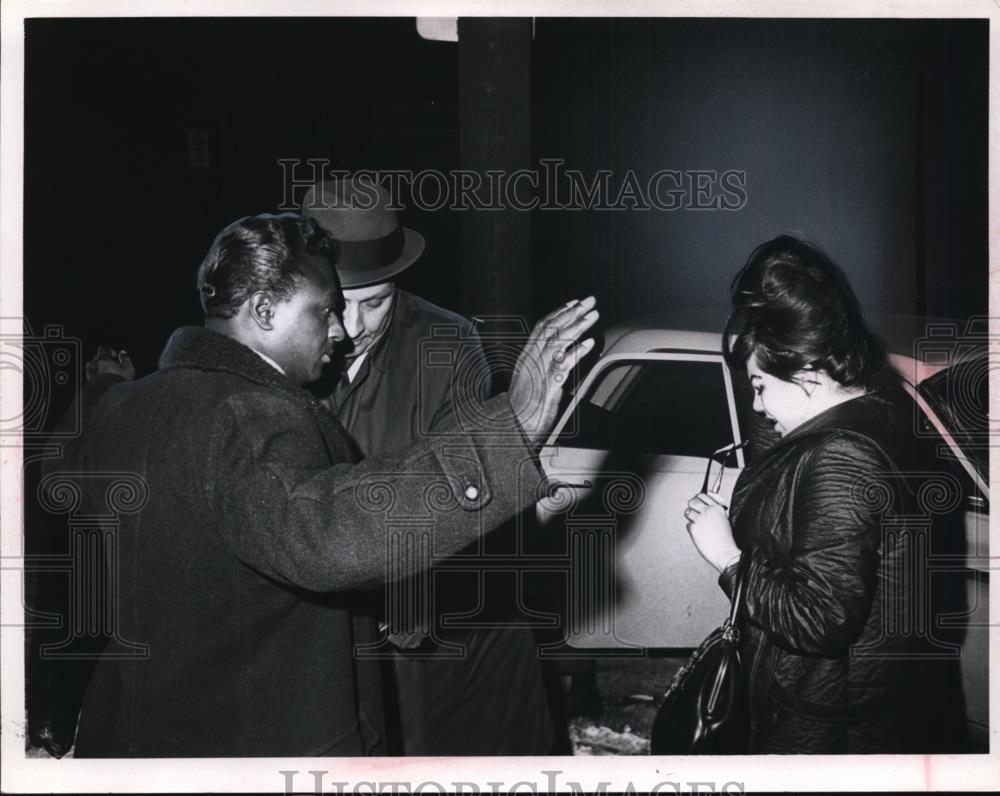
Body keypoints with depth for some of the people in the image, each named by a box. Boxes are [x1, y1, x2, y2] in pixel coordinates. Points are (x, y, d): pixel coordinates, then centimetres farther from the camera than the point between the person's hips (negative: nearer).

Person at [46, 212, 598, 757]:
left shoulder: (117, 409, 2)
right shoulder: (258, 419, -27)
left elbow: (62, 494, 24)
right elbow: (319, 534, -48)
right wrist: (512, 427, -53)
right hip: (271, 743, -8)